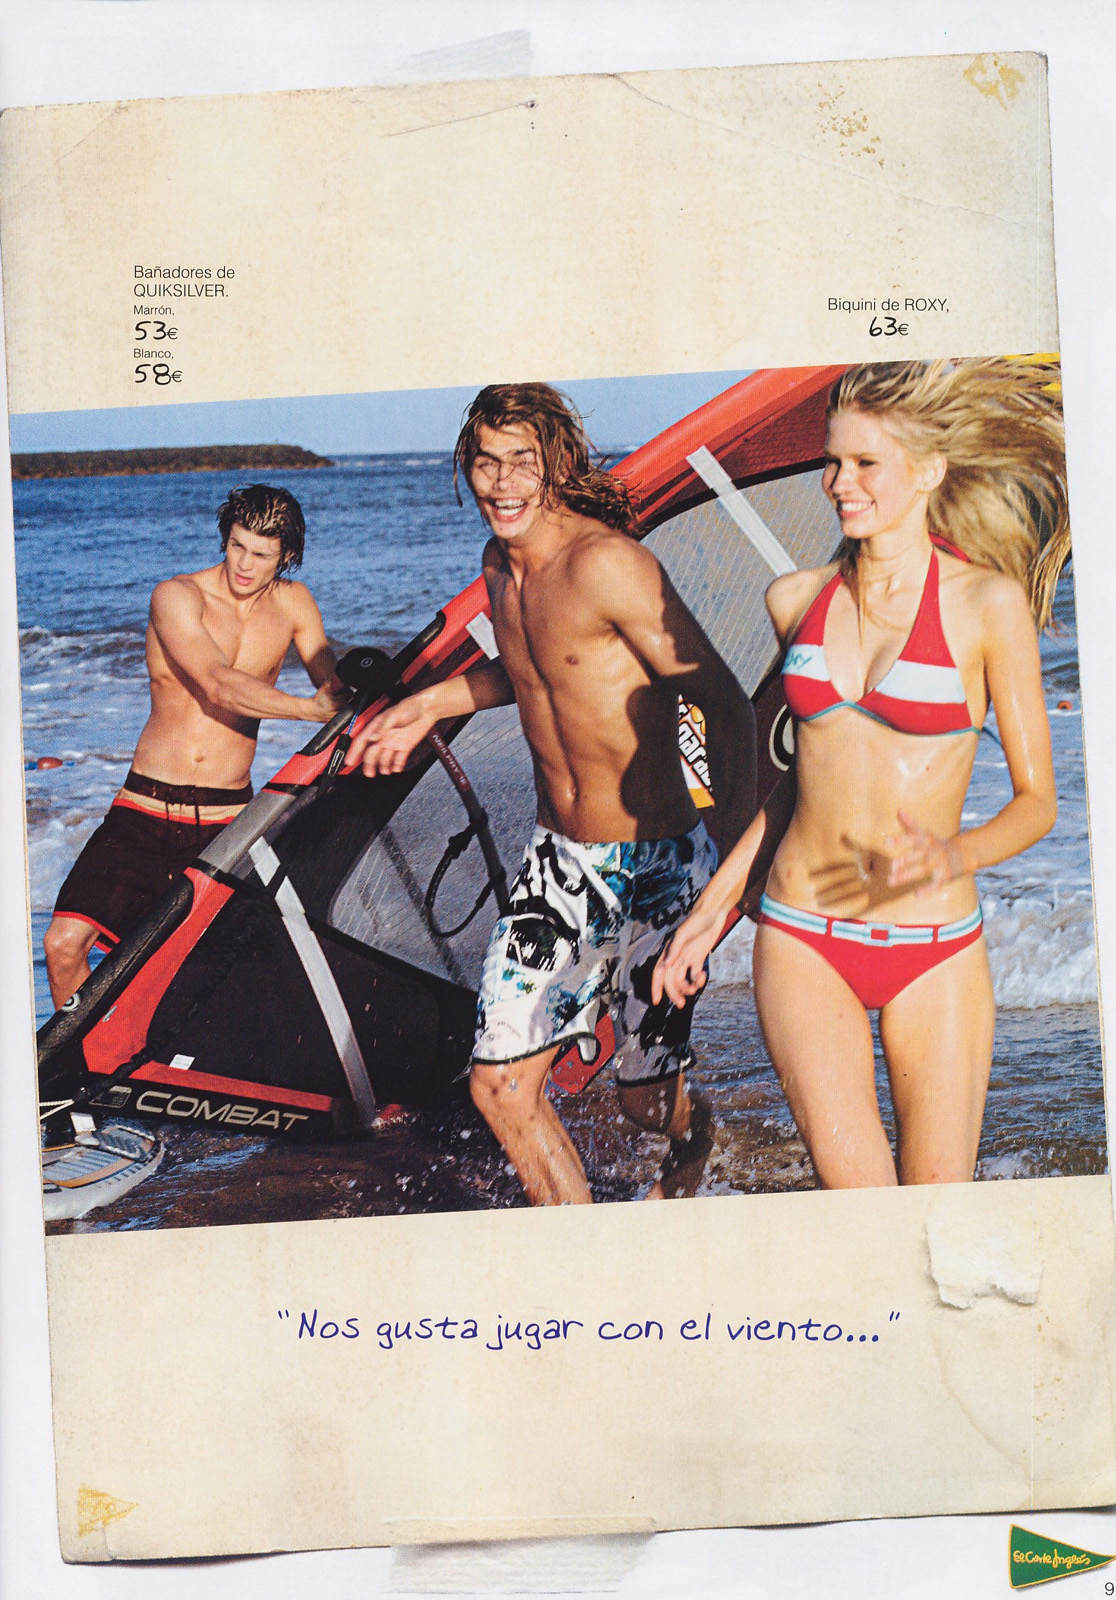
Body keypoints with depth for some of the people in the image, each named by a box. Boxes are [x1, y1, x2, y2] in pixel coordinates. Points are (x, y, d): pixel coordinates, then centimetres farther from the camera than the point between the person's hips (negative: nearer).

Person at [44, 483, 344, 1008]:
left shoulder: (293, 602, 5)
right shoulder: (177, 596, -7)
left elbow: (331, 686, 8)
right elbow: (219, 686, -21)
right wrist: (310, 708, -26)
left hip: (228, 817, 2)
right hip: (146, 810, -2)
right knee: (64, 943, -11)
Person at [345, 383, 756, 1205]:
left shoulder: (604, 561, -21)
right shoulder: (500, 563, 5)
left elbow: (724, 701, -21)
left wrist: (739, 848, -27)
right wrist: (429, 706, 20)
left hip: (653, 865, -7)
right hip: (558, 858, 7)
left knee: (646, 1099, 5)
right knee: (501, 1083, 3)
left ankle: (697, 1144, 45)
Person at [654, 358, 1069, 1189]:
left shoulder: (988, 604, -6)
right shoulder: (798, 598, 5)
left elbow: (1037, 799, -3)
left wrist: (956, 854, -24)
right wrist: (715, 904, 15)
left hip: (934, 951, -2)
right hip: (802, 941, 2)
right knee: (851, 1179, -10)